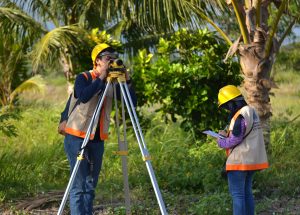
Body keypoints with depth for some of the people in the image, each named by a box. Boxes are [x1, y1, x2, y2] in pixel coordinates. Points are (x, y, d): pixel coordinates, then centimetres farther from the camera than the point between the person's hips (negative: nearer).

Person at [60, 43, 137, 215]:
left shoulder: (111, 83, 8)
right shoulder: (83, 78, -7)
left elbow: (132, 102, 2)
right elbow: (84, 96, -29)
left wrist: (127, 81, -11)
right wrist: (101, 78, -21)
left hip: (97, 140, 6)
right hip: (77, 137, -6)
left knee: (91, 185, 8)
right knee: (79, 184, -9)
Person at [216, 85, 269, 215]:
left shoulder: (240, 116, -20)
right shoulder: (251, 112, 10)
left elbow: (235, 140, -20)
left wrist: (221, 142, -4)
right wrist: (227, 135, 14)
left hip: (239, 161, -9)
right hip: (251, 160, 9)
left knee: (237, 194, -4)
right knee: (247, 192, 17)